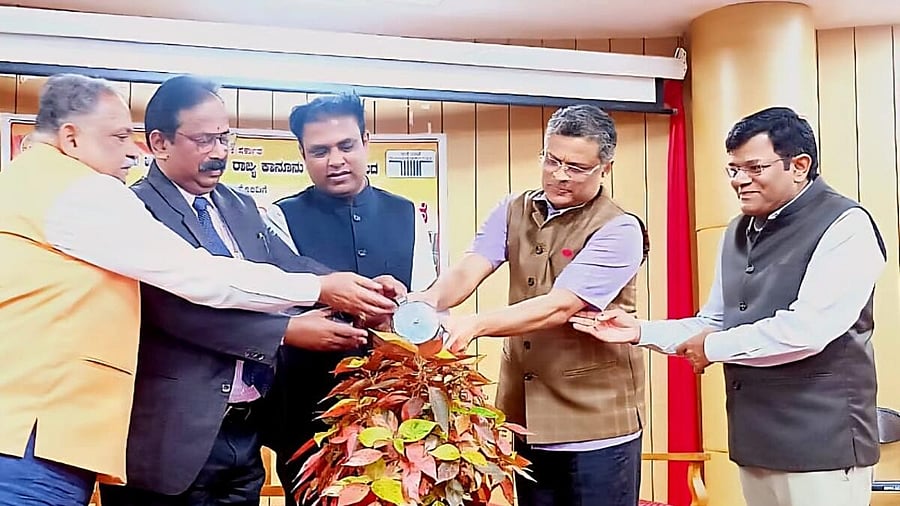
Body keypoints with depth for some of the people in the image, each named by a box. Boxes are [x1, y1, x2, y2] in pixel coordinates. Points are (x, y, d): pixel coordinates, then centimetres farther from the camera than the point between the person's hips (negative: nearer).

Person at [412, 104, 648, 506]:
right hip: (525, 416, 5)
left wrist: (476, 324, -37)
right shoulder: (514, 212, 4)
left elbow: (558, 307, -24)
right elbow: (469, 270, -10)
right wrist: (429, 301, -32)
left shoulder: (619, 231, -13)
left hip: (595, 422, -4)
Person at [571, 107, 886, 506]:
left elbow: (808, 328, -24)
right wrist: (640, 333, -1)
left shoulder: (844, 226, -13)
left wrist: (713, 347, -12)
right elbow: (714, 323, 15)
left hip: (821, 443, -7)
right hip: (754, 440, 7)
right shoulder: (738, 233, 12)